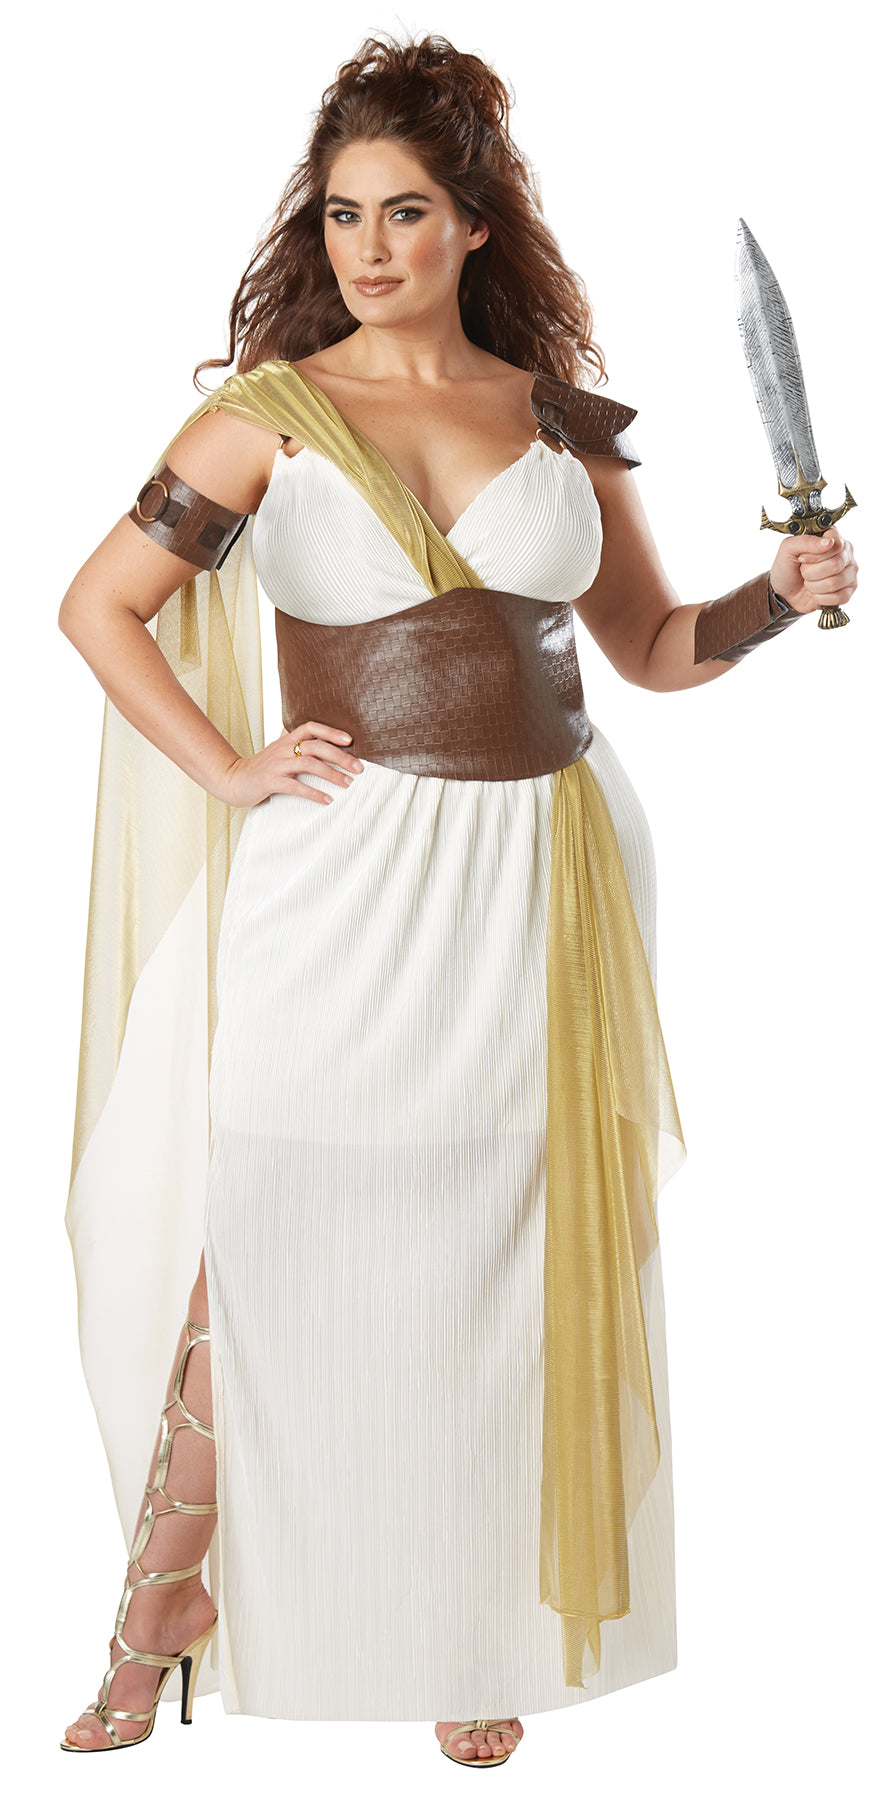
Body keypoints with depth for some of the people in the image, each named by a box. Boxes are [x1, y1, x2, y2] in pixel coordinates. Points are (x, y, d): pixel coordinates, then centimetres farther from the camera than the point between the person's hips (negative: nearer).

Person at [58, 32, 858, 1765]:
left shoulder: (563, 419, 9)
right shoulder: (268, 414, 2)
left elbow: (651, 643, 16)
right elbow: (99, 606, 4)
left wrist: (780, 595, -1)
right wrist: (229, 771, -4)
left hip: (539, 877, 3)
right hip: (348, 888, -2)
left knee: (499, 1263, 9)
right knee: (269, 1248, 1)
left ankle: (478, 1632, 25)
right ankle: (163, 1614, 20)